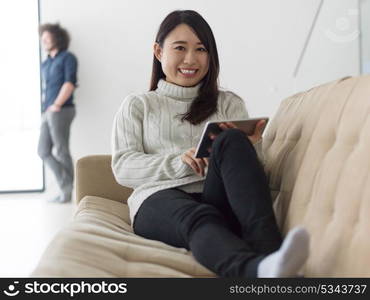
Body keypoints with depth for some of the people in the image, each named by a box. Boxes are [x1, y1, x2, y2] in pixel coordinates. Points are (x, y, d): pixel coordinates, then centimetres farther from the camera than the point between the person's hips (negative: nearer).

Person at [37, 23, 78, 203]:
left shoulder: (67, 58, 0)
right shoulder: (45, 64, 21)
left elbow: (70, 83, -11)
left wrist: (56, 105, -17)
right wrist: (43, 110, 10)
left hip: (61, 111, -8)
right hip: (47, 113, 8)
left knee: (61, 152, -5)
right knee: (43, 151, 6)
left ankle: (67, 191, 2)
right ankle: (65, 185, 12)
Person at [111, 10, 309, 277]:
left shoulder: (229, 103, 25)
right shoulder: (137, 105, 22)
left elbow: (253, 168, 12)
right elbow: (122, 167, 6)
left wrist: (249, 148, -13)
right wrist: (180, 163, -12)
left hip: (220, 201, 2)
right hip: (160, 199, -1)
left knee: (231, 141, -29)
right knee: (198, 217, -39)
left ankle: (269, 250, -51)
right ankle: (258, 269, -72)